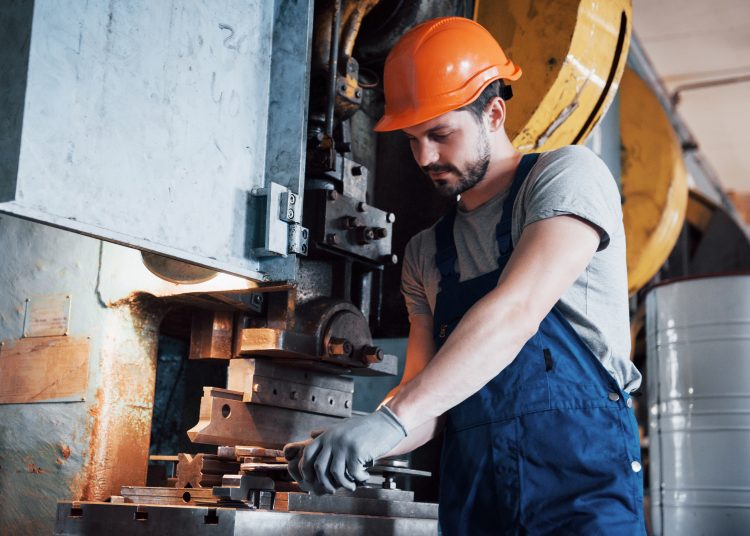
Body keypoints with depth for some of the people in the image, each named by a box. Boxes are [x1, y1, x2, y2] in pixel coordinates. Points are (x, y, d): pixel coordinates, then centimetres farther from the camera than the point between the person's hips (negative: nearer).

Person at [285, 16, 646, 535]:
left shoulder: (568, 175, -2)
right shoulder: (425, 253, 15)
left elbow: (517, 311, -18)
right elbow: (428, 404, 13)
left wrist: (393, 417, -25)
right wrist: (342, 447, -6)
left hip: (580, 478, -4)